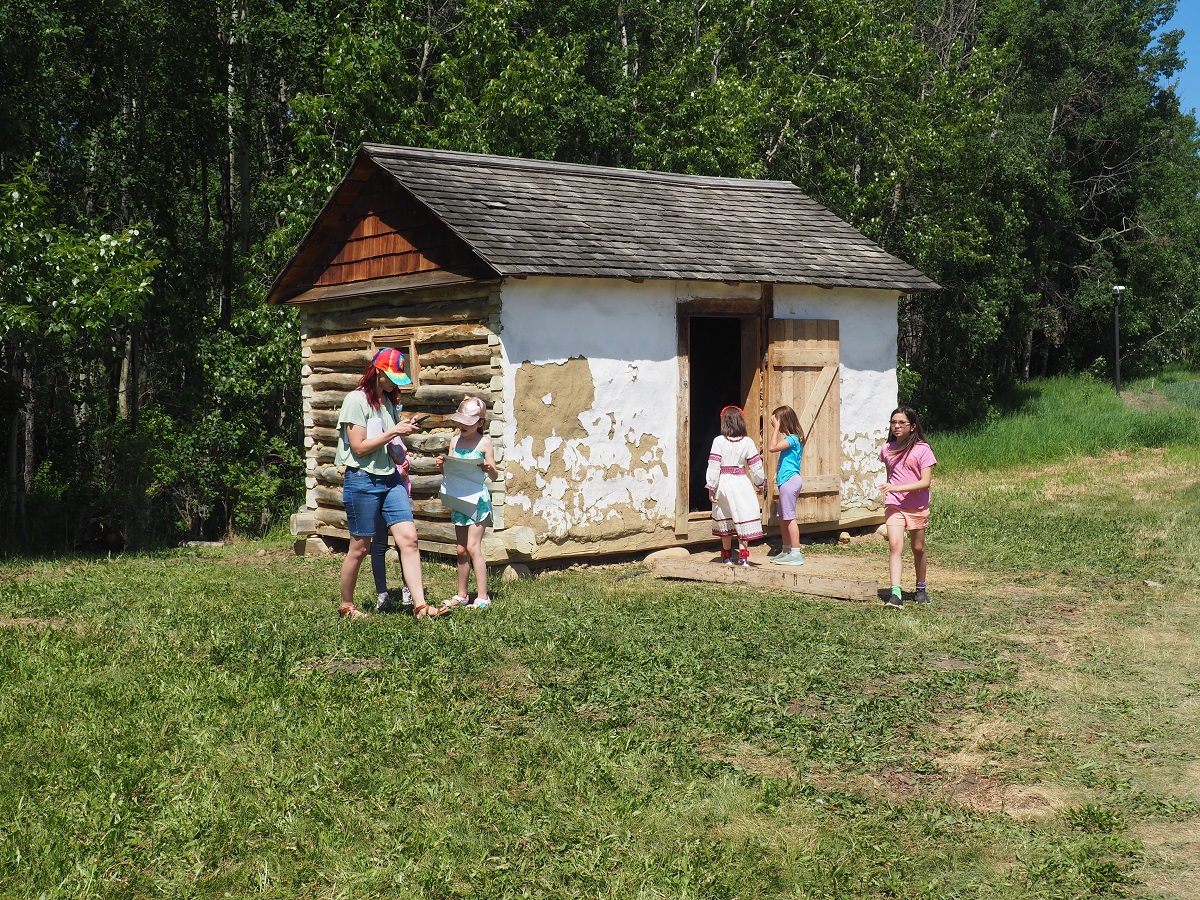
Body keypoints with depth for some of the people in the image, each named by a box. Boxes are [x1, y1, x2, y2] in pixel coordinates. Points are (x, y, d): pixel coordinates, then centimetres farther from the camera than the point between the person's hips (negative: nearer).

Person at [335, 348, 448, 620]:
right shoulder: (357, 400, -9)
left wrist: (406, 429, 3)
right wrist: (393, 432, -15)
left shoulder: (389, 401, 14)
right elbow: (359, 447, -15)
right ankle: (346, 606, 20)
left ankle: (420, 605, -10)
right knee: (360, 548, 3)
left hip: (390, 478, 7)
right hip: (362, 481, -7)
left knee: (408, 538, -7)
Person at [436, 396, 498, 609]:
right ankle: (462, 595, 19)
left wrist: (489, 468, -26)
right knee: (461, 550, 10)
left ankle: (482, 597, -9)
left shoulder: (484, 442, -6)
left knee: (473, 547, -12)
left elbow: (495, 474, -5)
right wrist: (442, 464, -6)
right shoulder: (455, 440, 9)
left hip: (477, 499, -6)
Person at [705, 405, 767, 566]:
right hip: (741, 482, 0)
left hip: (723, 482, 0)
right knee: (743, 518, 5)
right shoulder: (747, 442, -5)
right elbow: (755, 466, 1)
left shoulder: (718, 441, -9)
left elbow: (714, 465, -10)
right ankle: (743, 555, 1)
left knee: (724, 519, 13)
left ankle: (727, 556, 21)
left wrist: (711, 487, -5)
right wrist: (760, 483, 15)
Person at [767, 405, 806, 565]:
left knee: (789, 517, -9)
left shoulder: (792, 438, -15)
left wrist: (776, 428, -19)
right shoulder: (791, 438, 15)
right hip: (786, 481, 10)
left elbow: (772, 447, -24)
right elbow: (772, 447, 21)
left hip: (790, 480, -10)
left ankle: (796, 554, -9)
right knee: (782, 517, 16)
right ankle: (786, 551, 24)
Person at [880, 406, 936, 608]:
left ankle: (921, 588, 31)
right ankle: (895, 593, -24)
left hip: (917, 506, -2)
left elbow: (925, 482, -14)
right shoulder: (887, 449, 6)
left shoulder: (922, 449, -8)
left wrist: (897, 488, -23)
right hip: (893, 505, 2)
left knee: (918, 548, 11)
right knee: (895, 545, -15)